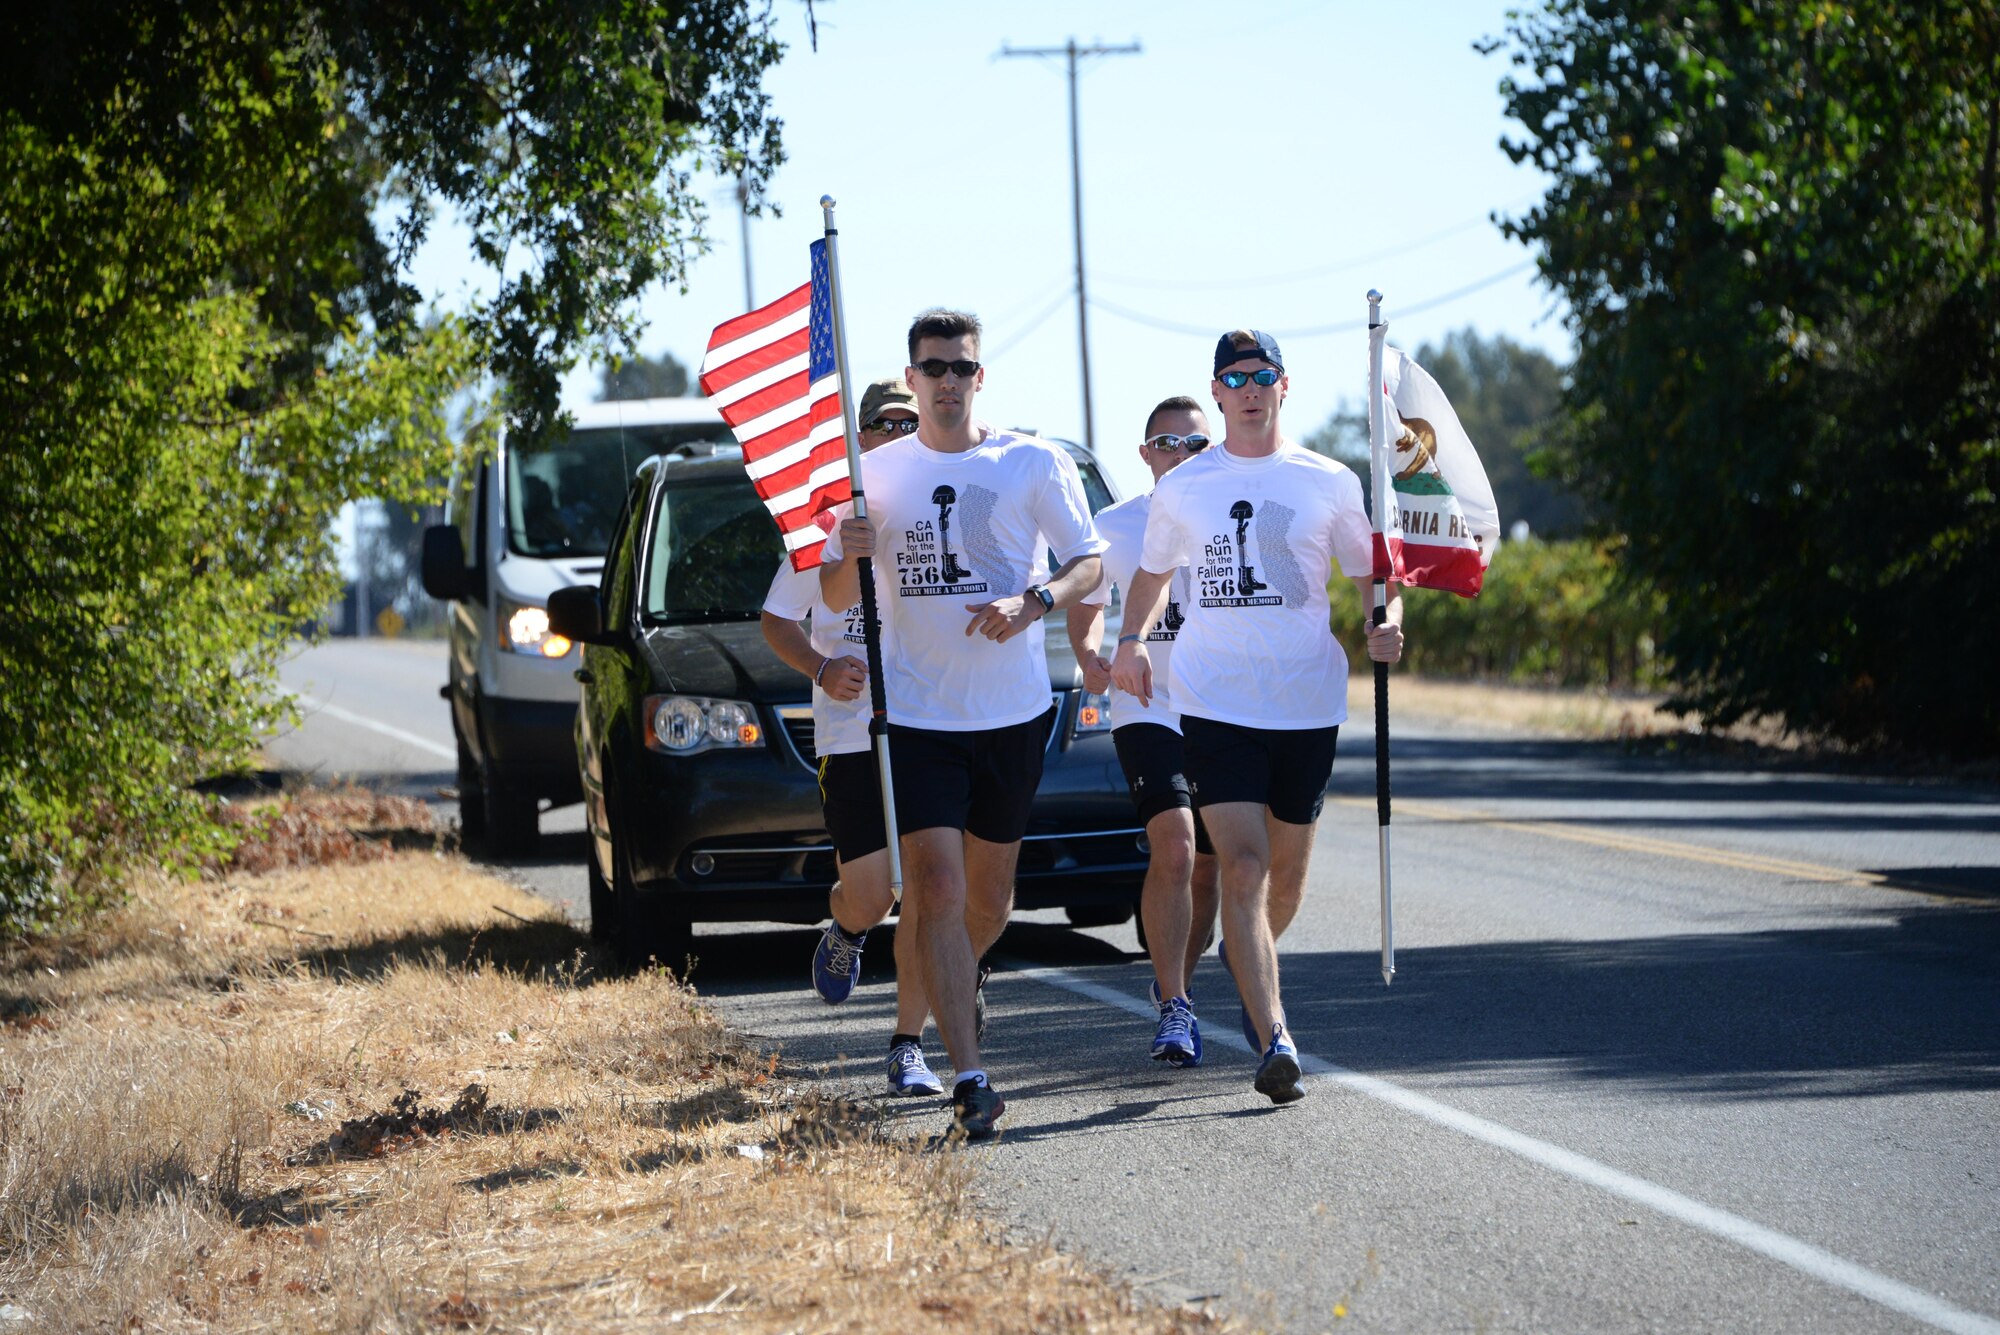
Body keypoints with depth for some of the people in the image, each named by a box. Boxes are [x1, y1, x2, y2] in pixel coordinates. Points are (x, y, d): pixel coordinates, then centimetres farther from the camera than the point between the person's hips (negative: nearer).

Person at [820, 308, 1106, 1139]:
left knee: (990, 894, 12)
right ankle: (969, 1079, -16)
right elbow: (834, 597, 9)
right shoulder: (876, 473, 5)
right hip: (917, 715, -1)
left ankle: (955, 984, 46)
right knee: (937, 889, -13)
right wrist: (849, 555, -14)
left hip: (1014, 711, 1)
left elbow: (1089, 563, 3)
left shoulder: (1035, 465, 1)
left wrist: (1034, 602, -16)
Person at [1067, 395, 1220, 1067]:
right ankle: (1174, 1010, -18)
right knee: (1173, 848, -21)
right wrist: (1090, 658, -4)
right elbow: (1085, 608, 15)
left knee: (1207, 867, 9)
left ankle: (1178, 985, 32)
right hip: (1148, 713, -2)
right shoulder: (1114, 527, 1)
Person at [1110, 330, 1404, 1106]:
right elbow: (1153, 572, 22)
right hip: (1216, 703, -1)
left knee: (1287, 869, 13)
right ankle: (1274, 1041, -19)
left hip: (1308, 703, 1)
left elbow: (1371, 573, 8)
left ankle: (1246, 957, 46)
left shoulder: (1328, 483, 4)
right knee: (1242, 866, -15)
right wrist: (1131, 639, 8)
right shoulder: (1182, 488, 6)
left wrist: (1385, 625, -12)